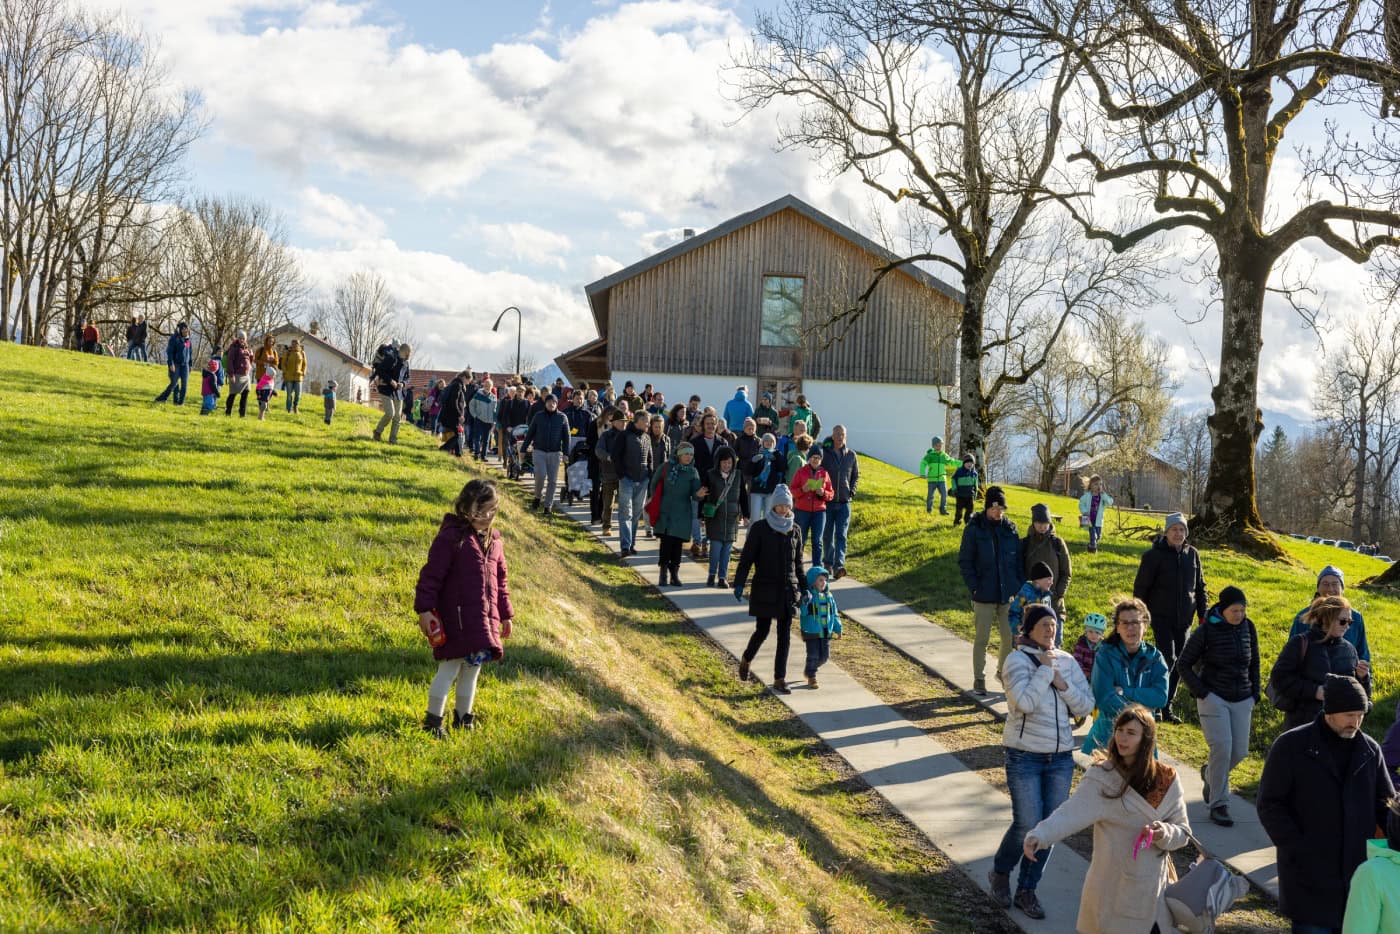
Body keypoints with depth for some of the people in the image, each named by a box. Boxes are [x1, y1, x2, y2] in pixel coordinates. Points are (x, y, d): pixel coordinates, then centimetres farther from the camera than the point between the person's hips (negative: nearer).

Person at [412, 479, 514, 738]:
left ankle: (463, 718, 28)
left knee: (472, 668, 14)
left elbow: (501, 579, 19)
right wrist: (425, 609, -17)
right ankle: (433, 719, 9)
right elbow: (431, 575, -13)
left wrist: (505, 614, 22)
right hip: (456, 618, -7)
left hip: (485, 619, 7)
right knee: (450, 667, -4)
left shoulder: (493, 541, 11)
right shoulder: (450, 538, -12)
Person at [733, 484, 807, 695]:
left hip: (787, 590, 4)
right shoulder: (760, 528, -6)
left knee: (785, 636, 2)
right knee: (762, 631, 2)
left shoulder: (794, 530, 6)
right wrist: (739, 583, -16)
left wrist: (803, 588, 12)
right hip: (765, 590, -4)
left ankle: (779, 680, 7)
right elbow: (746, 558, -7)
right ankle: (746, 660, 32)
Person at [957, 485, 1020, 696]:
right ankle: (979, 679, 15)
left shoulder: (1010, 529, 4)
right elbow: (964, 561, -6)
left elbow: (1018, 559, 10)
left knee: (1009, 637, 9)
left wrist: (1019, 586, 2)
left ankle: (1003, 671, 31)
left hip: (1008, 594, 4)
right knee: (982, 639, 3)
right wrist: (974, 588, -12)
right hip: (984, 596, -3)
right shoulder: (974, 530, -7)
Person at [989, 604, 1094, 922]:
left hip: (1061, 757, 5)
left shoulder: (1067, 661, 5)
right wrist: (1045, 669, -18)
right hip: (1025, 757, -5)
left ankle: (1026, 890, 22)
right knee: (1027, 825, -5)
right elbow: (1025, 702, -24)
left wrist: (1063, 684, -11)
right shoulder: (1017, 659, -10)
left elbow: (1085, 707, 4)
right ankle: (1000, 873, 23)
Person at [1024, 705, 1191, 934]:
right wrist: (1039, 835, -41)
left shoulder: (1167, 780, -2)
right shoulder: (1101, 777, -13)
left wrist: (1165, 833, -18)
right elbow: (1071, 813, -25)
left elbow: (1182, 832, 4)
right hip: (1112, 887, -3)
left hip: (1155, 889, 3)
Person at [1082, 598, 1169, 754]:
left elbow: (1160, 697, -10)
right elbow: (1103, 697, -17)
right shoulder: (1105, 655, -6)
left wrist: (1124, 692, -16)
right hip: (1107, 736, -2)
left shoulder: (1154, 658, 4)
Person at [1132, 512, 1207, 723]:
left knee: (1179, 663, 8)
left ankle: (1166, 706, 19)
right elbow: (1140, 588, -3)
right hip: (1161, 618, -5)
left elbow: (1200, 587, 16)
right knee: (1167, 659, -14)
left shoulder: (1192, 554, 7)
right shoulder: (1153, 555, -6)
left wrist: (1203, 614, 11)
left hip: (1184, 619, 5)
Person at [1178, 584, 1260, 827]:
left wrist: (1255, 694, 8)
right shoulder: (1206, 631, -10)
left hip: (1242, 700, 5)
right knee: (1222, 749, -12)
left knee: (1240, 751, 3)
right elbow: (1184, 663, -3)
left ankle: (1209, 774, 34)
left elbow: (1254, 663, 16)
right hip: (1214, 697, -5)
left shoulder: (1248, 627, 3)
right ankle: (1218, 805, -2)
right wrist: (1201, 693, -10)